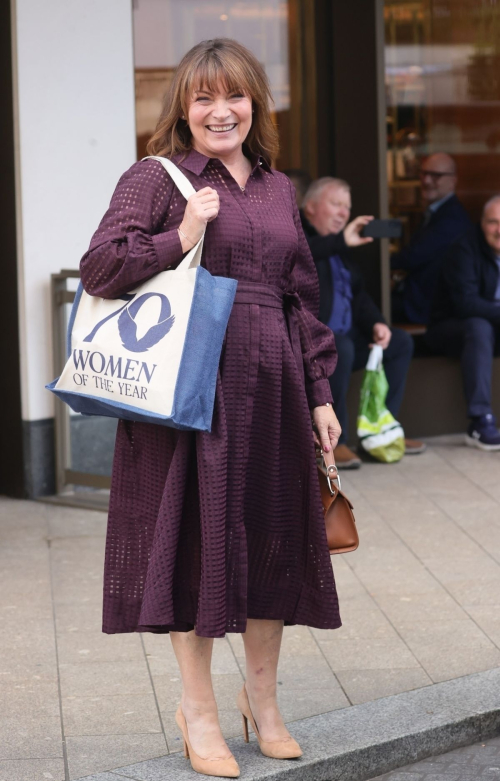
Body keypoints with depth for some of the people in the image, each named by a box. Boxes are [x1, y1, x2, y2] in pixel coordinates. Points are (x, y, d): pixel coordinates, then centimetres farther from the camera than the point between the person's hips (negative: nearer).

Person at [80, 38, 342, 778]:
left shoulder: (278, 189, 15)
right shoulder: (156, 179, -1)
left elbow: (302, 299, 17)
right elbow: (98, 269, -9)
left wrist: (320, 395, 13)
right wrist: (181, 237, -18)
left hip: (270, 384, 5)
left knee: (272, 536, 10)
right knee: (196, 537, 1)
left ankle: (262, 696, 27)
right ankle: (198, 711, 14)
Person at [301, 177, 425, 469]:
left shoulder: (338, 247, 24)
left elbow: (358, 293, 22)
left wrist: (376, 323, 3)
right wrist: (341, 242, -28)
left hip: (344, 333, 9)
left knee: (401, 342, 1)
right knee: (340, 347, -37)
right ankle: (334, 441, -26)